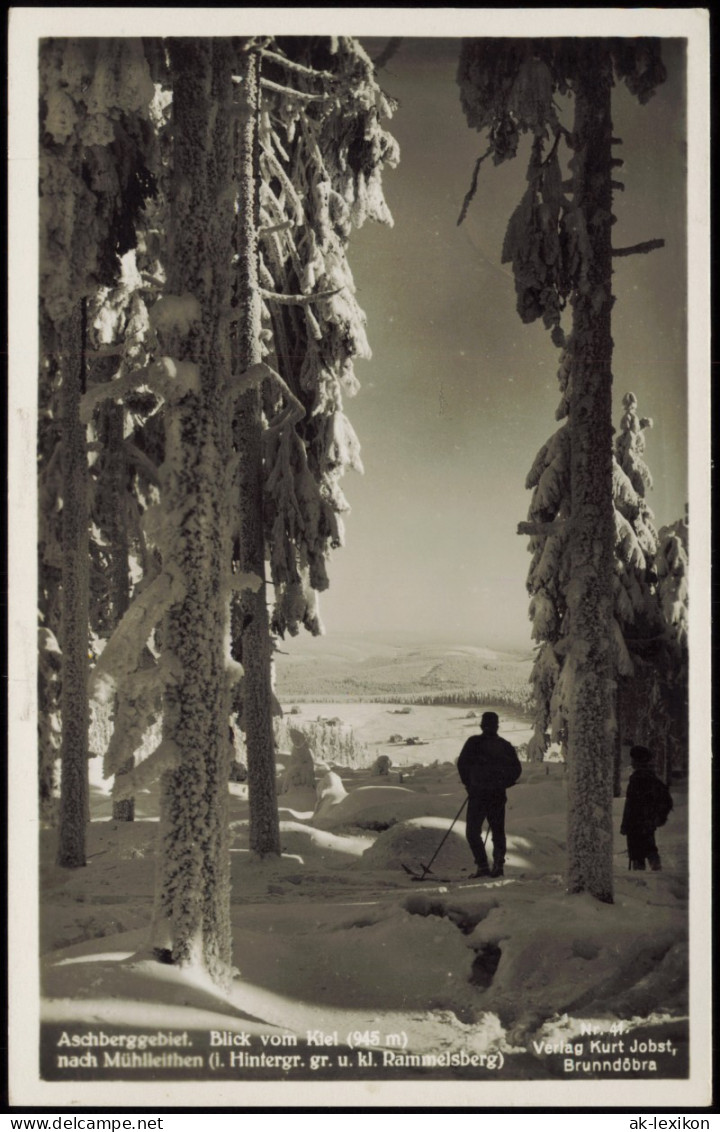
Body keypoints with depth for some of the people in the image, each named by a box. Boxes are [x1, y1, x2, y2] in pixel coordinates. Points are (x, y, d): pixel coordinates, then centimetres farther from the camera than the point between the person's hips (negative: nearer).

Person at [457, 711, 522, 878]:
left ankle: (483, 865, -10)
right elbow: (517, 769, 8)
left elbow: (462, 763, -6)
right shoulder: (506, 746, 8)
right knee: (498, 830, 14)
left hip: (478, 793, -3)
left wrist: (468, 783, 7)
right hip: (499, 795, 3)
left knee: (473, 831, 3)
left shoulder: (474, 742, -3)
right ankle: (498, 862, -5)